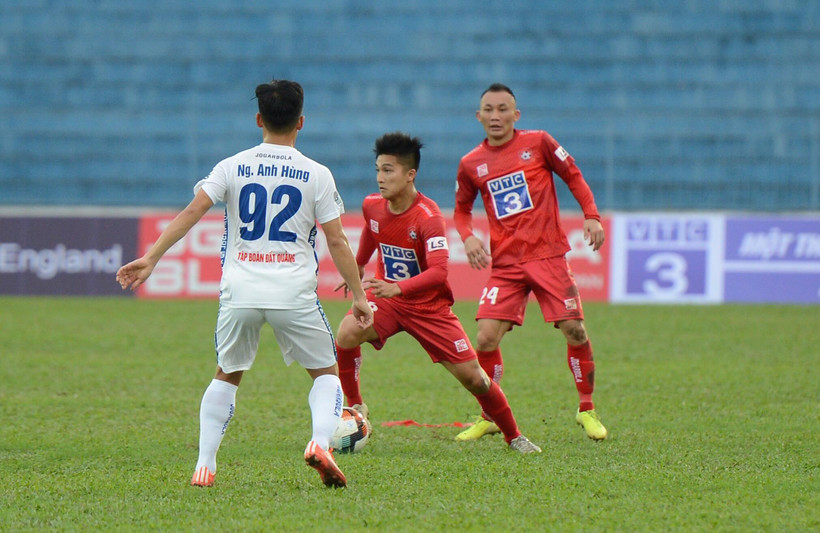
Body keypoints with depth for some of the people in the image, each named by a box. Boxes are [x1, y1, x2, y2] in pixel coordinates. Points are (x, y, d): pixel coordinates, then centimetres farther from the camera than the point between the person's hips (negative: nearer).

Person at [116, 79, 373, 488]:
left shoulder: (232, 167, 5)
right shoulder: (316, 175, 2)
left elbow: (191, 212, -5)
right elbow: (337, 243, 1)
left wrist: (151, 257, -6)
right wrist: (358, 296, 8)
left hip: (239, 291, 2)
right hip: (294, 293, -2)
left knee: (226, 375, 21)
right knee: (326, 373, 15)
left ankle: (204, 466, 8)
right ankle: (320, 443, -12)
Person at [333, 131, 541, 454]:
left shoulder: (428, 217, -25)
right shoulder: (372, 206, -7)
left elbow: (439, 272, -36)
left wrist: (397, 288, -49)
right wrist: (358, 267, 31)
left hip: (429, 305, -3)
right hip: (387, 298, 4)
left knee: (472, 377, -4)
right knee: (347, 333, -27)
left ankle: (513, 436, 17)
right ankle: (354, 407, -8)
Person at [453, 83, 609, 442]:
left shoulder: (538, 143, 0)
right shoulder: (471, 164, 5)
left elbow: (573, 176, 9)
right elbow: (462, 209, 18)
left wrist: (592, 216, -3)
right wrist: (468, 238, -2)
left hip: (548, 254, -1)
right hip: (505, 263, 1)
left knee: (574, 330, -6)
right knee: (486, 338, -11)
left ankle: (587, 409, 13)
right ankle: (488, 417, 7)